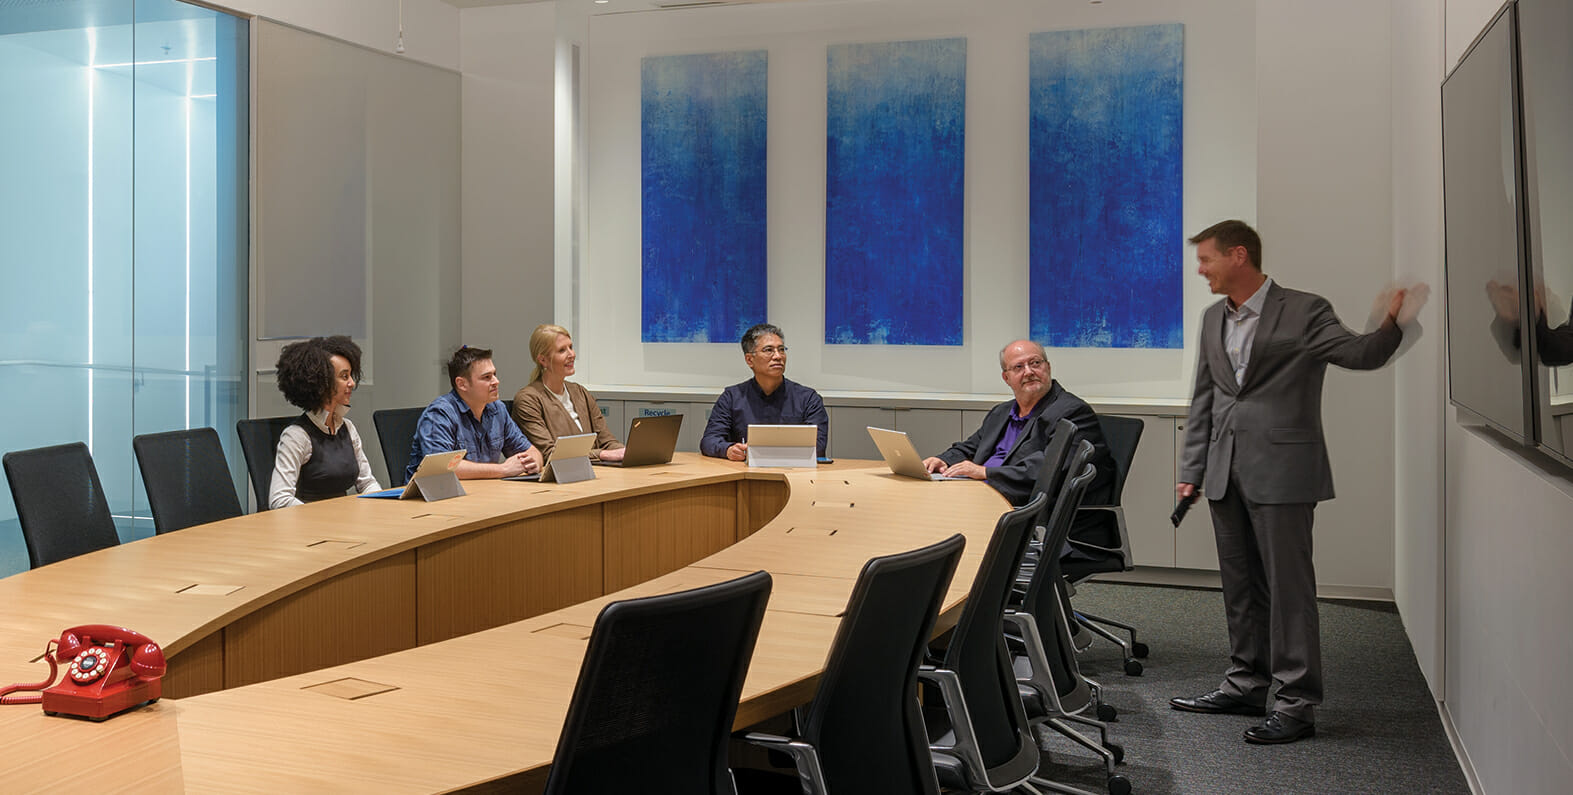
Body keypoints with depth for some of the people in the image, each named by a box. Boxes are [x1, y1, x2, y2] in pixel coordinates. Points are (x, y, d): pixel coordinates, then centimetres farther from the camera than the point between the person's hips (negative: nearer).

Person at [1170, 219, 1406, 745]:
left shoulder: (1304, 312, -7)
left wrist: (1392, 321, -39)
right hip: (1226, 472, 7)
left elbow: (1360, 354, -18)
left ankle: (1297, 703, 4)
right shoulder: (1214, 319, 13)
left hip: (1282, 470, -7)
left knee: (1288, 585, -3)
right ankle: (1246, 685, 27)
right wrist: (1191, 470, 12)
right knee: (1240, 583, 15)